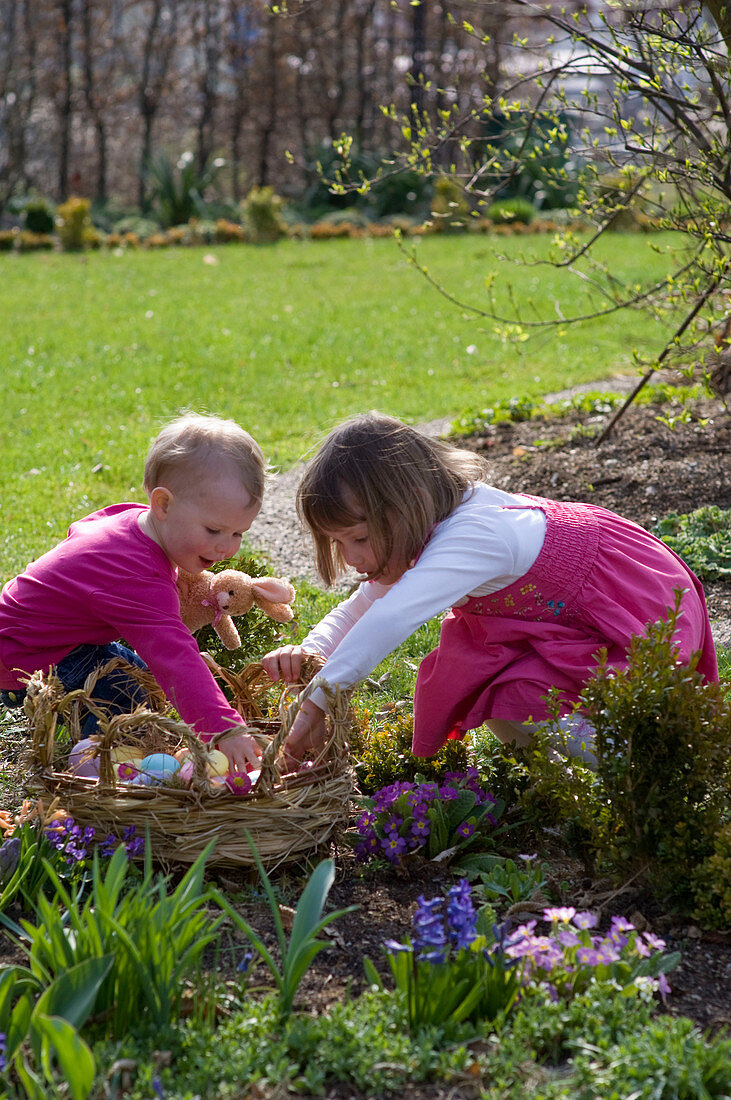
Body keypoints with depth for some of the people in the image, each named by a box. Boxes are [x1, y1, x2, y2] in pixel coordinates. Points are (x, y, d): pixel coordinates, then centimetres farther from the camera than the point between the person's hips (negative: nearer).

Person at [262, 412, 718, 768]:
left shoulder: (474, 535, -36)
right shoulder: (432, 526, -5)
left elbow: (390, 619, -50)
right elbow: (361, 608, 1)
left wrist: (318, 702, -53)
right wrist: (311, 651, -21)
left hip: (646, 618, -9)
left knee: (513, 708, -22)